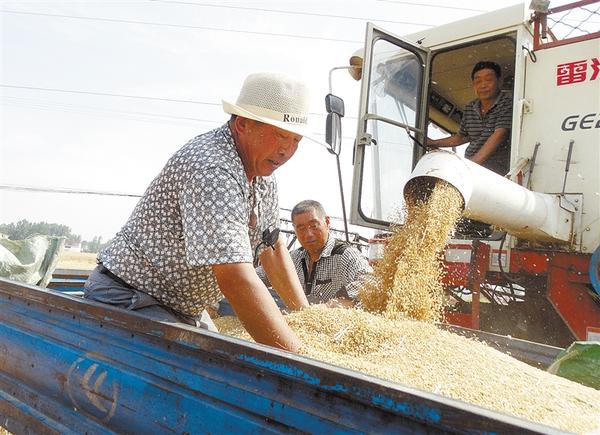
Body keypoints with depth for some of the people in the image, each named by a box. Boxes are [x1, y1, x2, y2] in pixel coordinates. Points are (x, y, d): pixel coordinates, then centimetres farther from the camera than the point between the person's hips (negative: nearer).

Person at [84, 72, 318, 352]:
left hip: (187, 309, 9)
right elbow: (236, 280, -37)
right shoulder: (212, 171, -30)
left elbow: (272, 247, 10)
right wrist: (298, 357, -35)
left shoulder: (262, 171, 2)